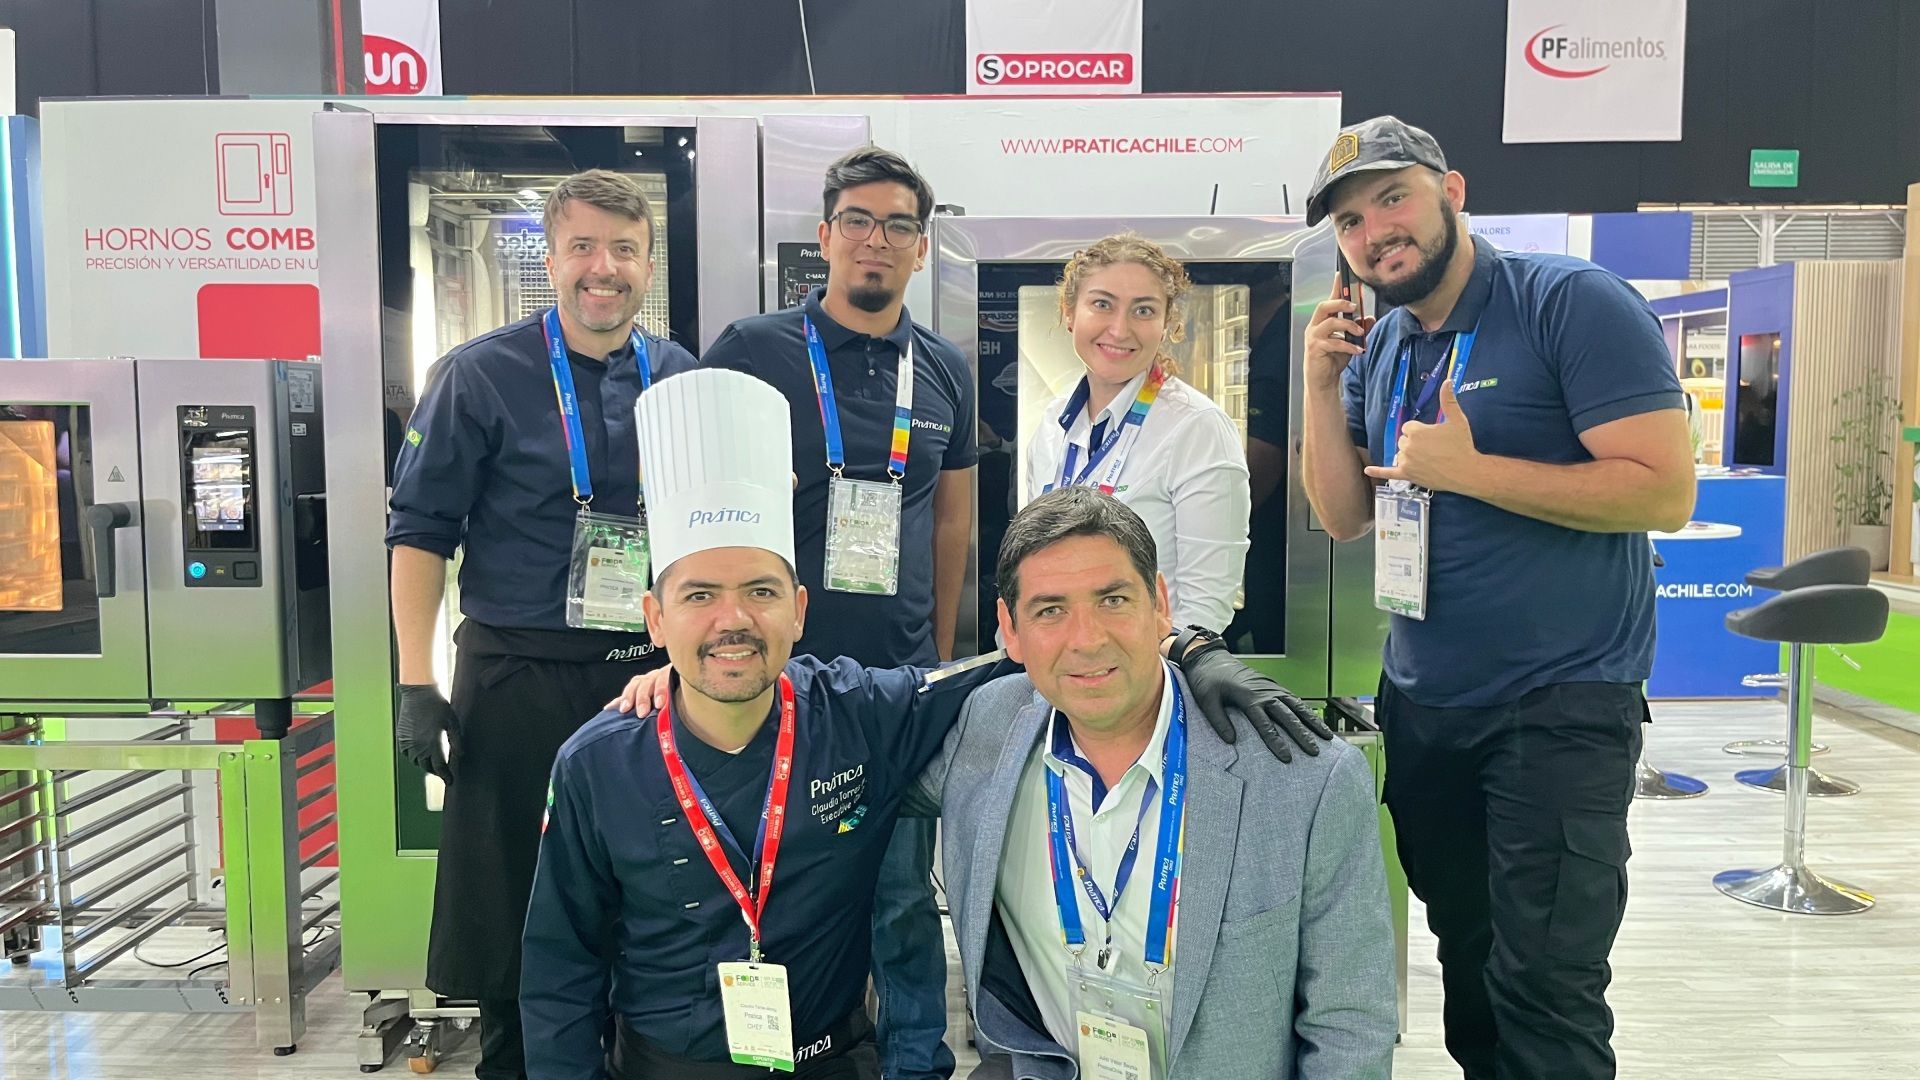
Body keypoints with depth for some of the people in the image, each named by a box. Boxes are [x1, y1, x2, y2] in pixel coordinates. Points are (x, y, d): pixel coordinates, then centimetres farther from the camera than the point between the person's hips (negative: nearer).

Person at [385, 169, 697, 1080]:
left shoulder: (681, 378, 5)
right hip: (518, 673, -2)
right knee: (510, 895, 8)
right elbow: (420, 530, -4)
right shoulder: (481, 375, -4)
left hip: (648, 671, 3)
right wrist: (417, 685, -9)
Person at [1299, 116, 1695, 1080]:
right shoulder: (1377, 349, 8)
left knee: (1544, 989, -3)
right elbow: (1343, 517, 6)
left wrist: (1466, 469, -21)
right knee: (1467, 959, 18)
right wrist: (1323, 385, -6)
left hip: (1562, 703, -6)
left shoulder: (1574, 303, -13)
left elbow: (1665, 491, -19)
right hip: (1421, 703, 7)